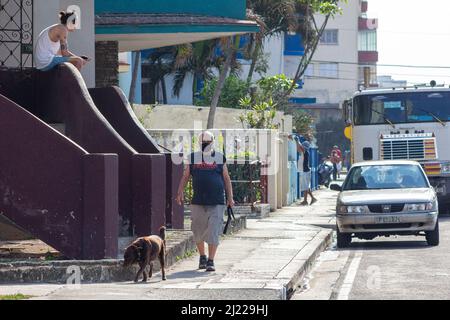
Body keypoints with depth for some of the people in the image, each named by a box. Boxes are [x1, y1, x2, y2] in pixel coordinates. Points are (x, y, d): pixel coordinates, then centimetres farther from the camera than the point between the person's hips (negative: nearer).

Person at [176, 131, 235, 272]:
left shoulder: (220, 158, 6)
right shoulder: (193, 158, 9)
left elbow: (226, 179, 12)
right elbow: (185, 177, 13)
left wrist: (230, 197, 8)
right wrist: (180, 192, 0)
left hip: (216, 202, -2)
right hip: (198, 201, 2)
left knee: (213, 232, -7)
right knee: (198, 231, 6)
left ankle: (211, 261, -2)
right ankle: (202, 256, 26)